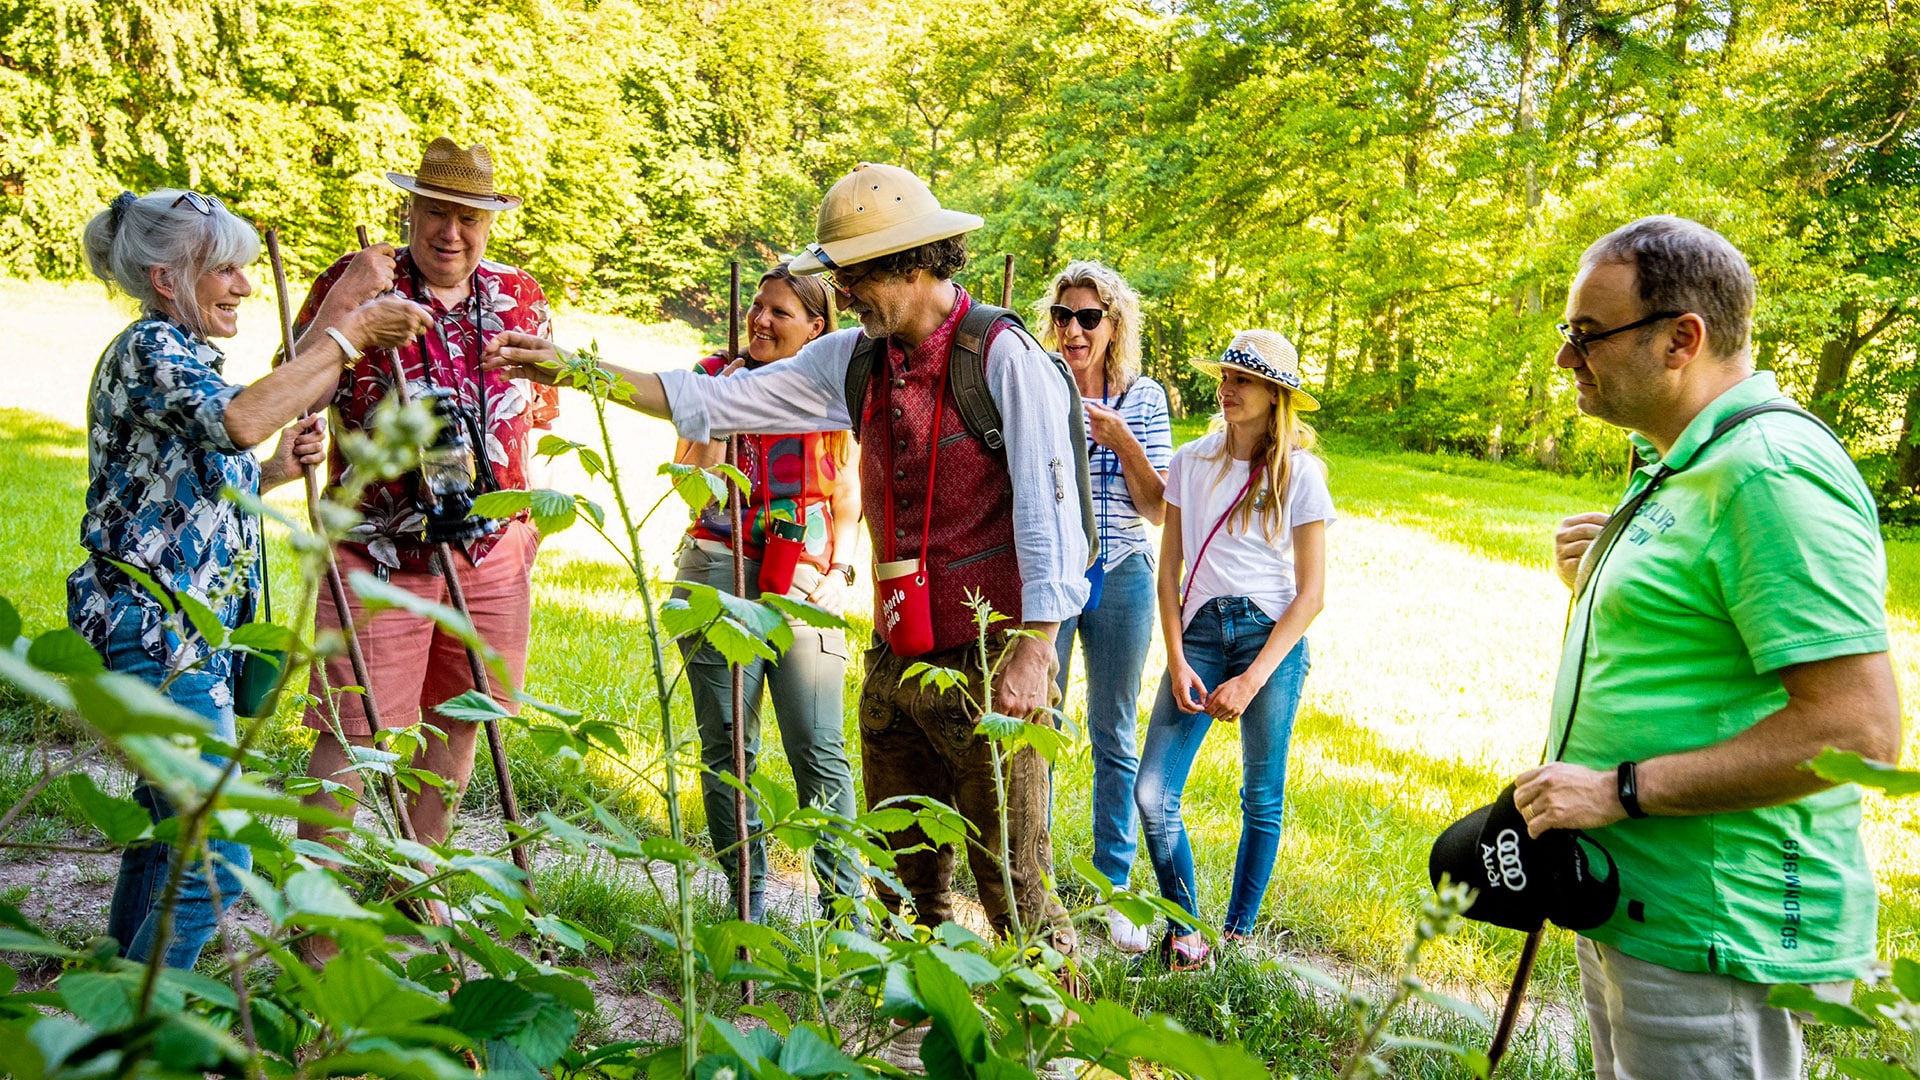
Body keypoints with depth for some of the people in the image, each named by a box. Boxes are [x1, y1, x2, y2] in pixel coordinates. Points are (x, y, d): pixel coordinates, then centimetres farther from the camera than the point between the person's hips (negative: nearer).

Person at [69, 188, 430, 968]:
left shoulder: (183, 355, 17)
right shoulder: (148, 349, -13)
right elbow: (239, 420, -34)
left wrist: (272, 473, 8)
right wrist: (348, 335, -29)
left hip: (192, 633, 11)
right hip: (155, 634, -11)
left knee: (167, 825, 21)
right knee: (215, 859, -12)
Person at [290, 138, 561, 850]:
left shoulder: (519, 296, 9)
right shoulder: (355, 282, -2)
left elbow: (543, 404, 22)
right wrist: (342, 301, -20)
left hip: (494, 547, 5)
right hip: (380, 547, -4)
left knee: (457, 720, 15)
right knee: (352, 730, -4)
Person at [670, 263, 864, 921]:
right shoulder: (717, 376, 8)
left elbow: (848, 505, 15)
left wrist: (838, 571, 1)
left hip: (805, 585, 0)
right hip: (721, 574, 0)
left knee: (820, 751, -6)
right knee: (727, 748, 2)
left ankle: (844, 904, 2)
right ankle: (747, 897, 15)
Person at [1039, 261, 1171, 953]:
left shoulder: (1144, 397, 2)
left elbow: (1158, 509, -1)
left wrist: (1120, 440, -14)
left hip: (1119, 577, 1)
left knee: (1114, 738, 8)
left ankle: (1115, 891, 19)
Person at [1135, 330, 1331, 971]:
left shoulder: (1300, 475, -1)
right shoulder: (1192, 461, 7)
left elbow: (1311, 594, -3)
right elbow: (1169, 569, 8)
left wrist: (1252, 680, -11)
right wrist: (1177, 662, -4)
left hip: (1271, 636, -2)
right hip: (1199, 630, 2)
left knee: (1262, 798, 6)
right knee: (1153, 793, -7)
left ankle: (1239, 934, 23)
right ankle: (1183, 935, 9)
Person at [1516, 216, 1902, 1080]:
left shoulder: (1772, 472, -21)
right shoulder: (1686, 465, 12)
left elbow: (1857, 730, -27)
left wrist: (1621, 789, -24)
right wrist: (1600, 582, 5)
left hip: (1711, 940, -10)